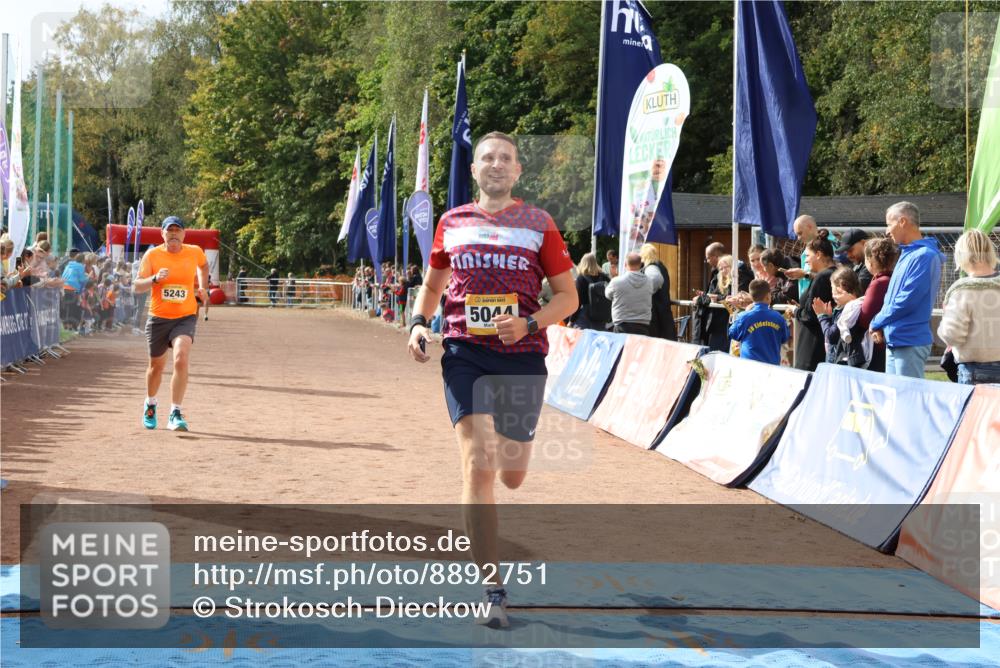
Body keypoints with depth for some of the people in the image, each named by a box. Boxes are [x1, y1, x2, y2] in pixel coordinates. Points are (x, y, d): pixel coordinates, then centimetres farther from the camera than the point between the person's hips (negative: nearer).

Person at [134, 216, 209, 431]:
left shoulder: (195, 252, 0)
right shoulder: (152, 255, -5)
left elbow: (203, 265, 25)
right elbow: (136, 286, -10)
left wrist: (203, 287, 12)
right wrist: (155, 278, -27)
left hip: (186, 317, -1)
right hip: (158, 318, 1)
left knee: (181, 360, -23)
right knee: (156, 366, 14)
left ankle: (175, 415, -20)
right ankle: (150, 404, 44)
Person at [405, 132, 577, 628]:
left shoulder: (538, 223, 5)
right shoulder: (452, 223, 10)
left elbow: (567, 296, 5)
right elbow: (433, 284, 23)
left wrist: (529, 324, -12)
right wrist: (418, 322, 4)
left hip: (522, 355, 0)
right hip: (465, 354, 0)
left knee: (512, 476, 8)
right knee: (477, 466, -13)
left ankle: (505, 439, 49)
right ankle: (493, 590, -10)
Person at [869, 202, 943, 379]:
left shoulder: (924, 256, -15)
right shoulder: (906, 254, 16)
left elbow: (907, 300, -20)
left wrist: (877, 322, -9)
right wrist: (880, 325, 4)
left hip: (910, 342, -10)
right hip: (894, 339, 10)